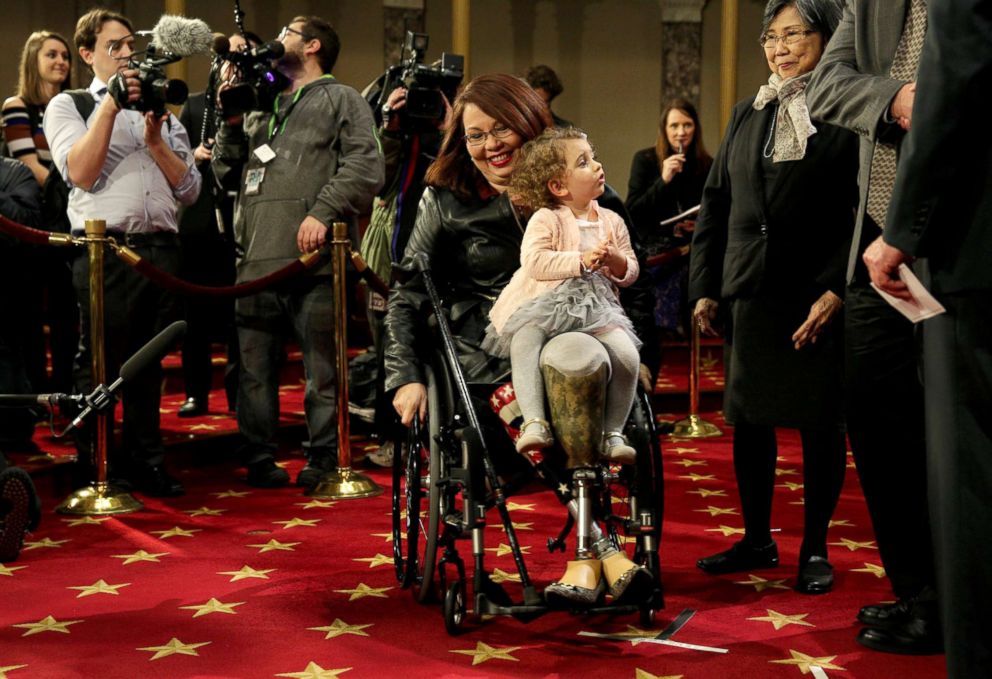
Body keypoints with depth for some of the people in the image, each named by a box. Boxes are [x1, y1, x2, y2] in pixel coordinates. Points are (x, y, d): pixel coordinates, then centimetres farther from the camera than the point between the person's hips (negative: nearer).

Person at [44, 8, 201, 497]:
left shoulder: (160, 112, 19)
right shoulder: (67, 105, 8)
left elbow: (189, 190, 11)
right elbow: (80, 173, -10)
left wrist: (155, 140, -2)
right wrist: (111, 105, -11)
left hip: (160, 250, 4)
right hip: (104, 250, -4)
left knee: (148, 364, 10)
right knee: (98, 365, 2)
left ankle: (144, 461, 19)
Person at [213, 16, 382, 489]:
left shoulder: (340, 100, 8)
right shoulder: (260, 108, 28)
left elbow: (365, 167, -5)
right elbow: (225, 167, 23)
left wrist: (323, 212, -16)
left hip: (312, 257, -6)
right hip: (256, 259, 6)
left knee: (321, 365, -2)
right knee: (255, 364, 8)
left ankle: (322, 459, 5)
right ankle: (258, 457, 15)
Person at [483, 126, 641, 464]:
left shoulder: (611, 221, 15)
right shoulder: (545, 220, -1)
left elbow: (631, 272, 15)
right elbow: (534, 263, -17)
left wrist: (616, 261, -8)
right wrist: (581, 261, -21)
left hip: (596, 307, 3)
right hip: (545, 303, -3)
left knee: (627, 355, -21)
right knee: (524, 343, -33)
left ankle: (613, 433, -7)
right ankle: (533, 423, -35)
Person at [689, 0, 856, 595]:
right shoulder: (747, 116, 15)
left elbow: (865, 211, -9)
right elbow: (716, 204, 16)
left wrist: (837, 289, -17)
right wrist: (706, 286, 10)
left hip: (822, 297, -5)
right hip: (751, 294, 5)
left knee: (820, 424, 3)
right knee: (748, 419, 9)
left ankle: (816, 548, 17)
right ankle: (758, 540, 23)